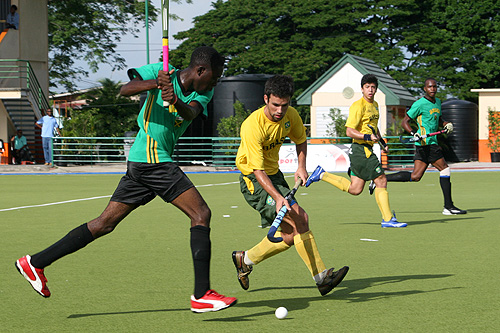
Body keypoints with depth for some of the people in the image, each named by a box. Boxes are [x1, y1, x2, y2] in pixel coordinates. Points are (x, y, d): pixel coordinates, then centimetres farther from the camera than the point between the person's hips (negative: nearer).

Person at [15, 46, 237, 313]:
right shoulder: (160, 71, -6)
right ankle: (201, 295, -12)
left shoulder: (204, 93, 11)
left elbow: (191, 113, -11)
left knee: (105, 223, 11)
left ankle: (35, 263, 17)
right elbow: (125, 89, -19)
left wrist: (176, 102, -33)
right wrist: (153, 84, -37)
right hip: (153, 159, -8)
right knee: (201, 213, -11)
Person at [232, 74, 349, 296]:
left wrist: (301, 166, -1)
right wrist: (277, 197, -41)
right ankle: (321, 278, -17)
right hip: (254, 180, -8)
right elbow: (257, 170, -29)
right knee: (298, 220, -21)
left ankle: (245, 260, 22)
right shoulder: (252, 126, -27)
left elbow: (300, 140, 16)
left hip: (275, 176, 8)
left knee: (290, 235, 4)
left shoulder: (290, 116, -6)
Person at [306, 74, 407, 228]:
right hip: (361, 150, -9)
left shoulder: (375, 105, 17)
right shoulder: (358, 106, -12)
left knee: (355, 189, 10)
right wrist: (368, 137, -27)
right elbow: (349, 131, -17)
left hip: (367, 150, 9)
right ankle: (388, 219, -2)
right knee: (381, 181, -8)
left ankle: (322, 174, 19)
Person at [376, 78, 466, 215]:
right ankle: (448, 206, -5)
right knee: (445, 169, -9)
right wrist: (414, 133, -25)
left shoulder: (437, 102, 16)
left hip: (432, 142, 9)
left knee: (415, 176, 6)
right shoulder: (420, 104, -9)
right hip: (426, 142, -9)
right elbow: (404, 122, -9)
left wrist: (446, 124, 8)